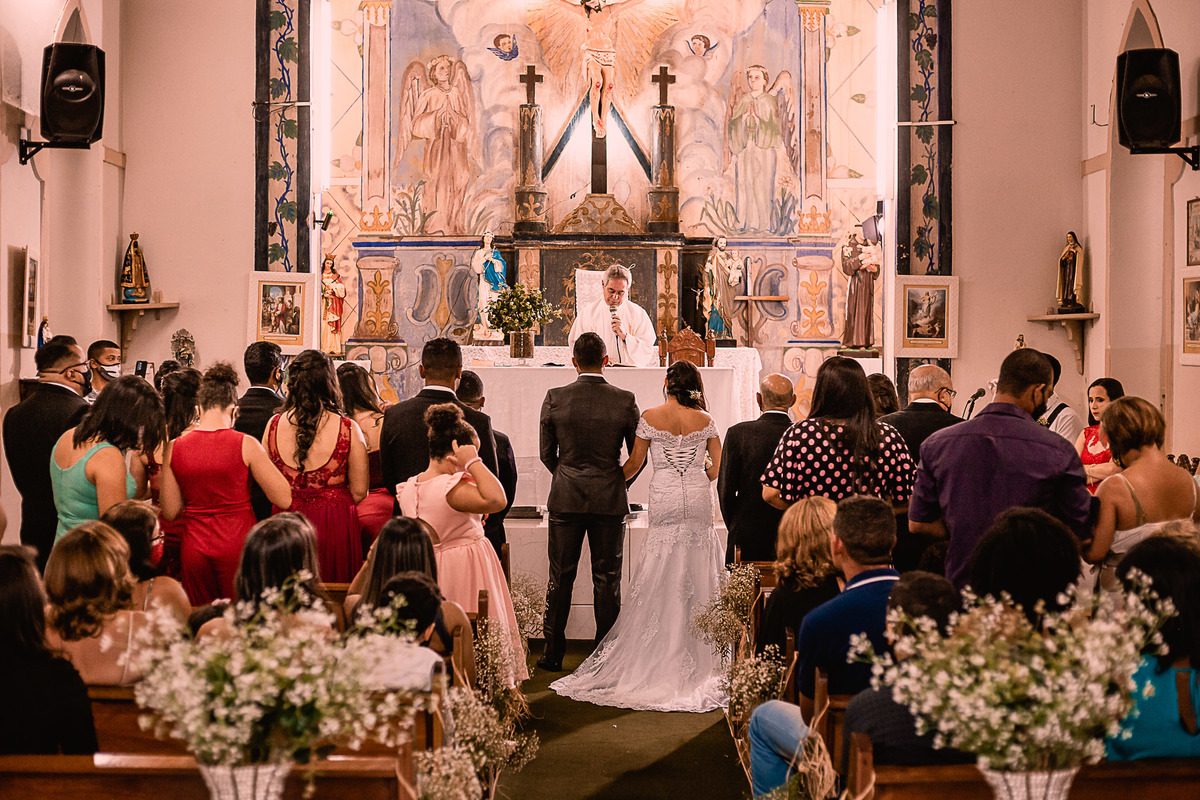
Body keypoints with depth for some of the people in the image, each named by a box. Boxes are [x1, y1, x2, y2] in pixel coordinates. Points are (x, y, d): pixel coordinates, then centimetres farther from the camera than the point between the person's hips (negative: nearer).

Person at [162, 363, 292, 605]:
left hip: (194, 548, 3)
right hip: (238, 545, -3)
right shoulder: (245, 445, -10)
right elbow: (284, 499, -6)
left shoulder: (174, 448, 0)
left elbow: (171, 512, 5)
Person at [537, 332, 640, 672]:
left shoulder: (555, 398, -5)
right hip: (610, 501, 0)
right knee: (607, 579, 7)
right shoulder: (625, 401, -7)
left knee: (560, 577, 9)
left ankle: (553, 653, 14)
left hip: (565, 499, 0)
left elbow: (546, 452, 2)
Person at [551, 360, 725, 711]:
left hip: (665, 499, -1)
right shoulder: (705, 420, 2)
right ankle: (698, 661, 10)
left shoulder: (650, 417, -2)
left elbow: (634, 463, 3)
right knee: (696, 579, 7)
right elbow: (718, 467, 7)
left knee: (660, 582, 5)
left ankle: (658, 658, 6)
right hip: (698, 500, 1)